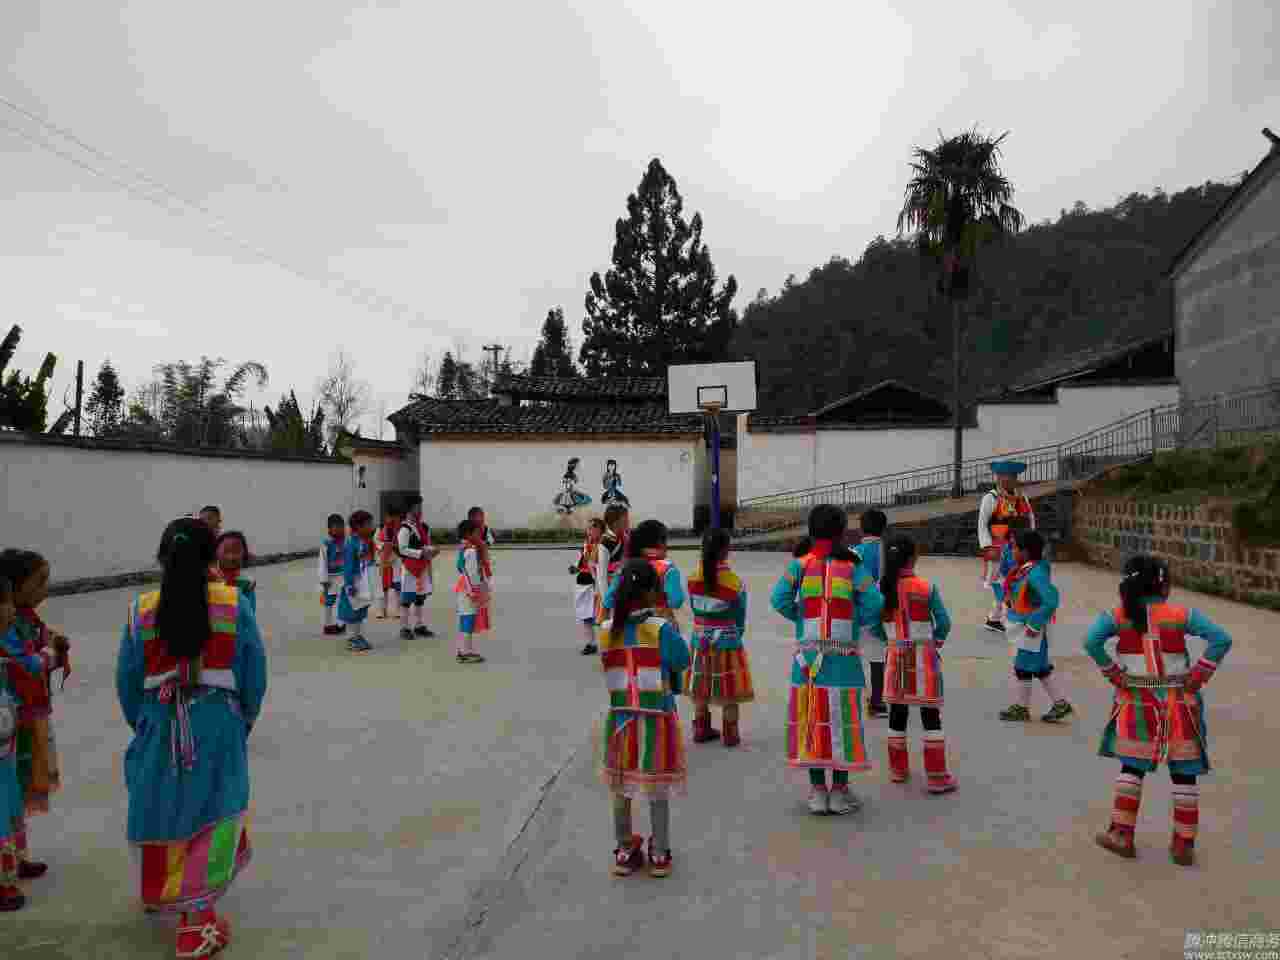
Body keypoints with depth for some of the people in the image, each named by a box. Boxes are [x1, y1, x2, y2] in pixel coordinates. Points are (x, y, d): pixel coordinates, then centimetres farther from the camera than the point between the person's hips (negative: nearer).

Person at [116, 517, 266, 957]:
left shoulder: (141, 612, -8)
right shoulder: (235, 606, -11)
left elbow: (127, 682, 0)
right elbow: (254, 674, -5)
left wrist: (142, 726, 18)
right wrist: (244, 720, 12)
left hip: (160, 726, 2)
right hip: (217, 725, -2)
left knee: (160, 810, 22)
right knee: (211, 816, 10)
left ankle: (160, 891, 44)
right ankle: (197, 917, 11)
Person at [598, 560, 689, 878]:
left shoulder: (606, 631, -6)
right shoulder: (661, 628, -17)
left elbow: (609, 668, 4)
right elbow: (683, 662, -5)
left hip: (619, 720, 3)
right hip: (656, 721, -3)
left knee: (621, 790, 16)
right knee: (658, 792, 12)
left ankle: (625, 853, 29)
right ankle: (660, 855, 25)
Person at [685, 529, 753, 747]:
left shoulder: (693, 579, -6)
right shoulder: (735, 582, -16)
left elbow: (694, 609, 2)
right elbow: (740, 618, -4)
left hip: (699, 642, 4)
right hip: (727, 644, -4)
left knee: (701, 690, 16)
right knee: (729, 693, 9)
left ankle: (701, 730, 25)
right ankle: (731, 734, 17)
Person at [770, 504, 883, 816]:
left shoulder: (800, 564, 1)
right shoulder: (852, 566, 0)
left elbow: (778, 598, -11)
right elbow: (874, 603, -10)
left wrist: (800, 616, 4)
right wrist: (856, 622, 5)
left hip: (808, 655, 1)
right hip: (844, 657, -1)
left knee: (810, 720, 8)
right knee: (841, 720, 7)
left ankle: (817, 790, 14)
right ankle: (840, 790, 14)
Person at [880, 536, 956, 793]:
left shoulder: (882, 588, -4)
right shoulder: (927, 587, -11)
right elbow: (944, 623, -6)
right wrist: (936, 642, 13)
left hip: (896, 655, 3)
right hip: (924, 656, -3)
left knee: (897, 712, 14)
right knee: (930, 715, 3)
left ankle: (898, 768, 26)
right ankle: (937, 776, 6)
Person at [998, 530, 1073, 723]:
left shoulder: (1036, 573, -25)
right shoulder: (1023, 569, 2)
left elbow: (1051, 600, -30)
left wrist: (1035, 625, -26)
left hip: (1031, 628, -9)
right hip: (1022, 625, 9)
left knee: (1022, 667, 4)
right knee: (1040, 668, 18)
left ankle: (1021, 708, 19)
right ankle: (1061, 704, 27)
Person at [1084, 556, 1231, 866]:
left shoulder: (1118, 615, -7)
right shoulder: (1181, 614, -9)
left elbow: (1091, 641, -19)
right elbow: (1221, 639, -16)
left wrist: (1113, 673, -8)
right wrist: (1199, 675, -9)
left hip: (1137, 703, 1)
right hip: (1178, 703, -1)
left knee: (1132, 767, 15)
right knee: (1184, 772, 12)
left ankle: (1122, 833, 16)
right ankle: (1183, 844, 19)